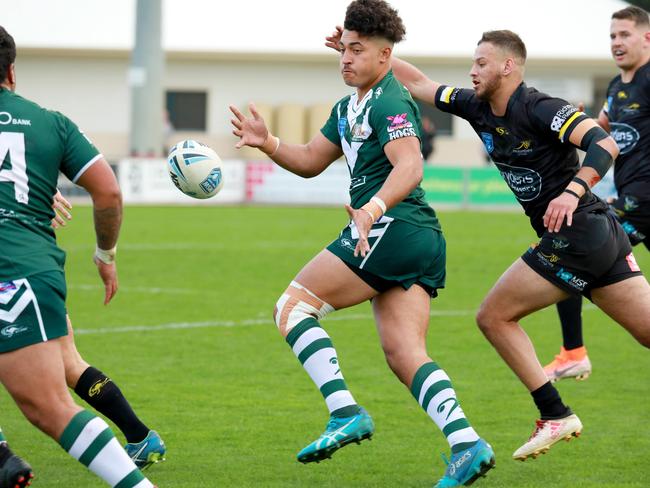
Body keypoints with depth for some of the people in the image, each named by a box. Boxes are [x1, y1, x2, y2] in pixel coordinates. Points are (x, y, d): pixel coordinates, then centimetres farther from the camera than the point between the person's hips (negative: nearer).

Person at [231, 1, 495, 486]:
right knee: (404, 355, -1)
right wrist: (267, 142, 11)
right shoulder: (349, 108, 24)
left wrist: (372, 209, -38)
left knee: (293, 307, -5)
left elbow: (410, 167, -22)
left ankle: (346, 413, -16)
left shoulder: (390, 103, -8)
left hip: (393, 229, -10)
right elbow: (310, 160, 29)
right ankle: (466, 443, -16)